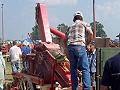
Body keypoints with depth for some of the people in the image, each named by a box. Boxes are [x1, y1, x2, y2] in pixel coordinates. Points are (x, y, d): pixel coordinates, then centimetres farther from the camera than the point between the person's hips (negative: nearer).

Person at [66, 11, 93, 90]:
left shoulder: (70, 27, 27)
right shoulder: (84, 24, 15)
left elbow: (65, 39, 24)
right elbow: (91, 33, -1)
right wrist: (87, 43, 12)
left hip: (70, 47, 5)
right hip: (80, 46, -4)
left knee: (73, 69, 10)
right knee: (85, 69, -7)